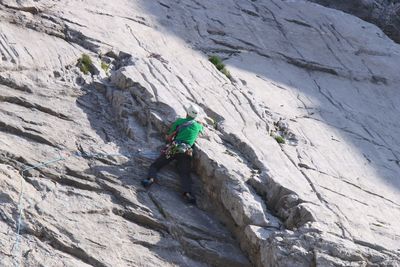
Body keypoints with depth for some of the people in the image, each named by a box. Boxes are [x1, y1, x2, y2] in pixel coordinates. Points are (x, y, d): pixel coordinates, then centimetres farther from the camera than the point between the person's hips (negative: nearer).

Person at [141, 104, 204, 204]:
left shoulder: (179, 121, 16)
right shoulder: (198, 126, 21)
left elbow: (170, 135, 23)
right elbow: (202, 128, 47)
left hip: (172, 148, -1)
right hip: (185, 152, 1)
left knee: (154, 166, 4)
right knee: (185, 173, -10)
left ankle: (151, 179, -27)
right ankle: (187, 192, -37)